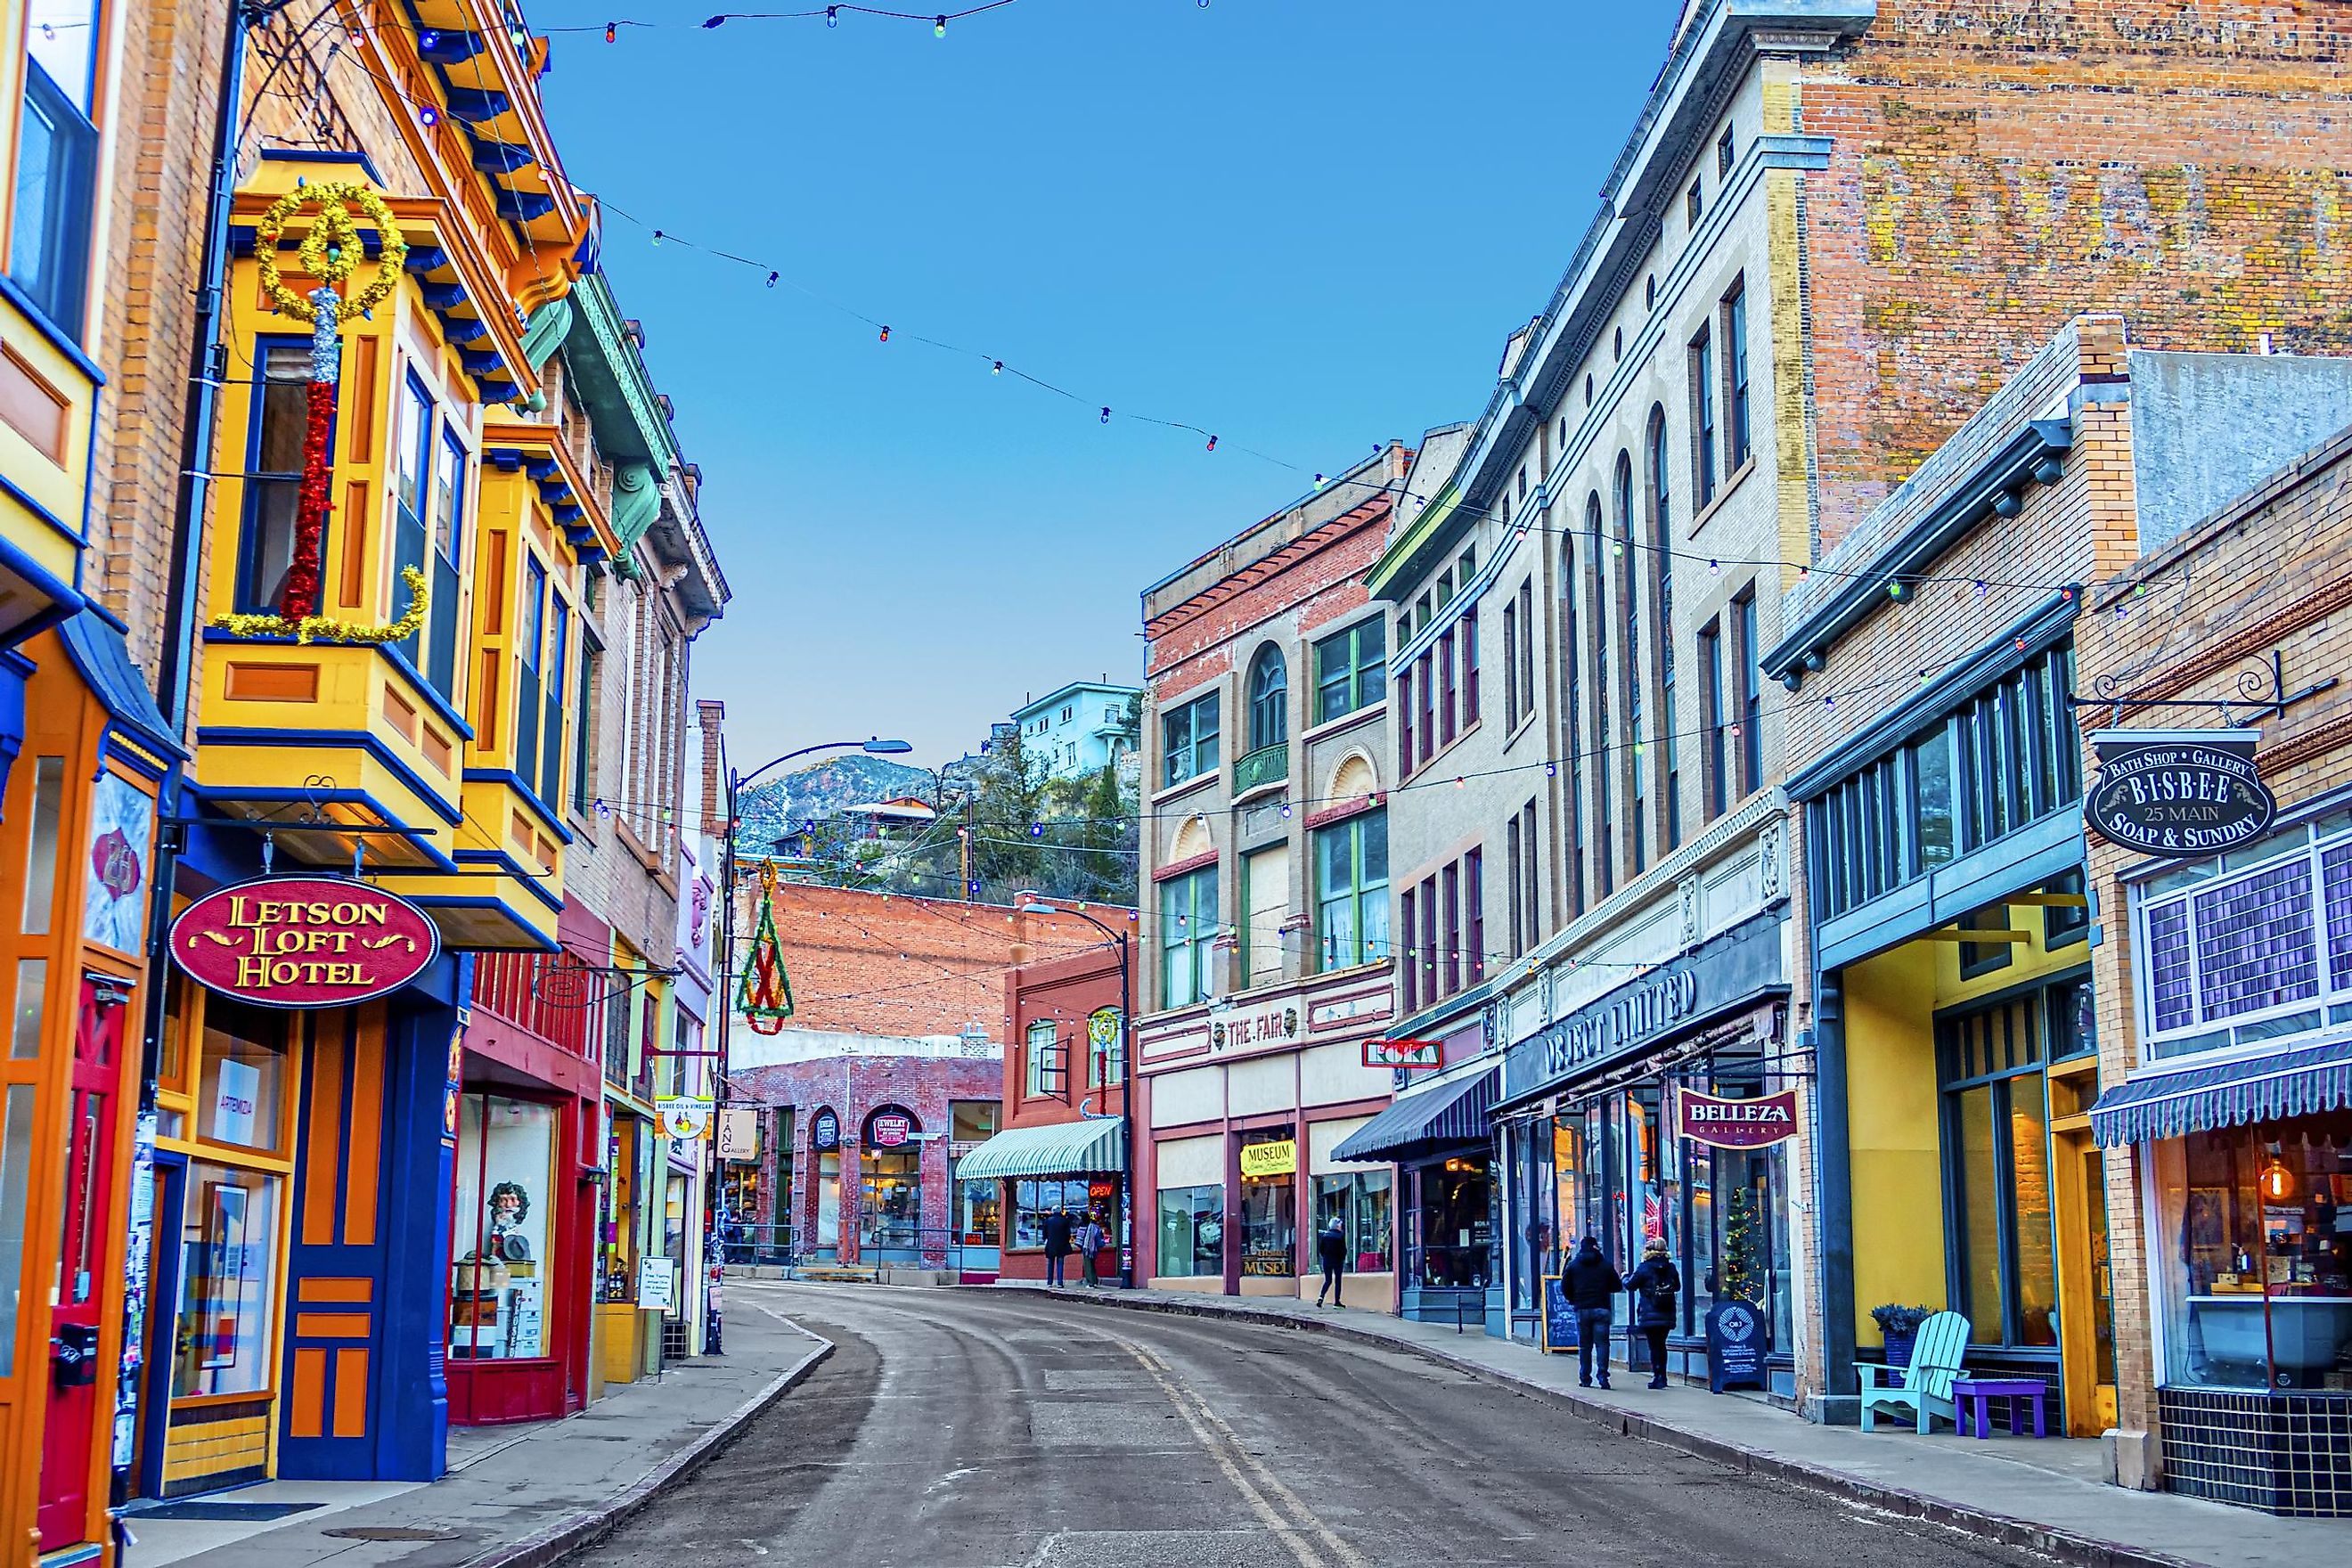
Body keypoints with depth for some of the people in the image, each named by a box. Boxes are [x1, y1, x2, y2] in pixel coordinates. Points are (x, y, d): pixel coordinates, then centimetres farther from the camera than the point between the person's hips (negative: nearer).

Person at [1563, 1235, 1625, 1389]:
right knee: (1602, 1343, 0)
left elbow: (1565, 1287, 4)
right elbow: (1617, 1287, 6)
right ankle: (1603, 1374, -15)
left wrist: (1573, 1300, 20)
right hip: (1602, 1309, 0)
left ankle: (1585, 1378, 8)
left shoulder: (1573, 1265, 2)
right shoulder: (1606, 1265, 2)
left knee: (1584, 1345, 7)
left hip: (1582, 1309, 1)